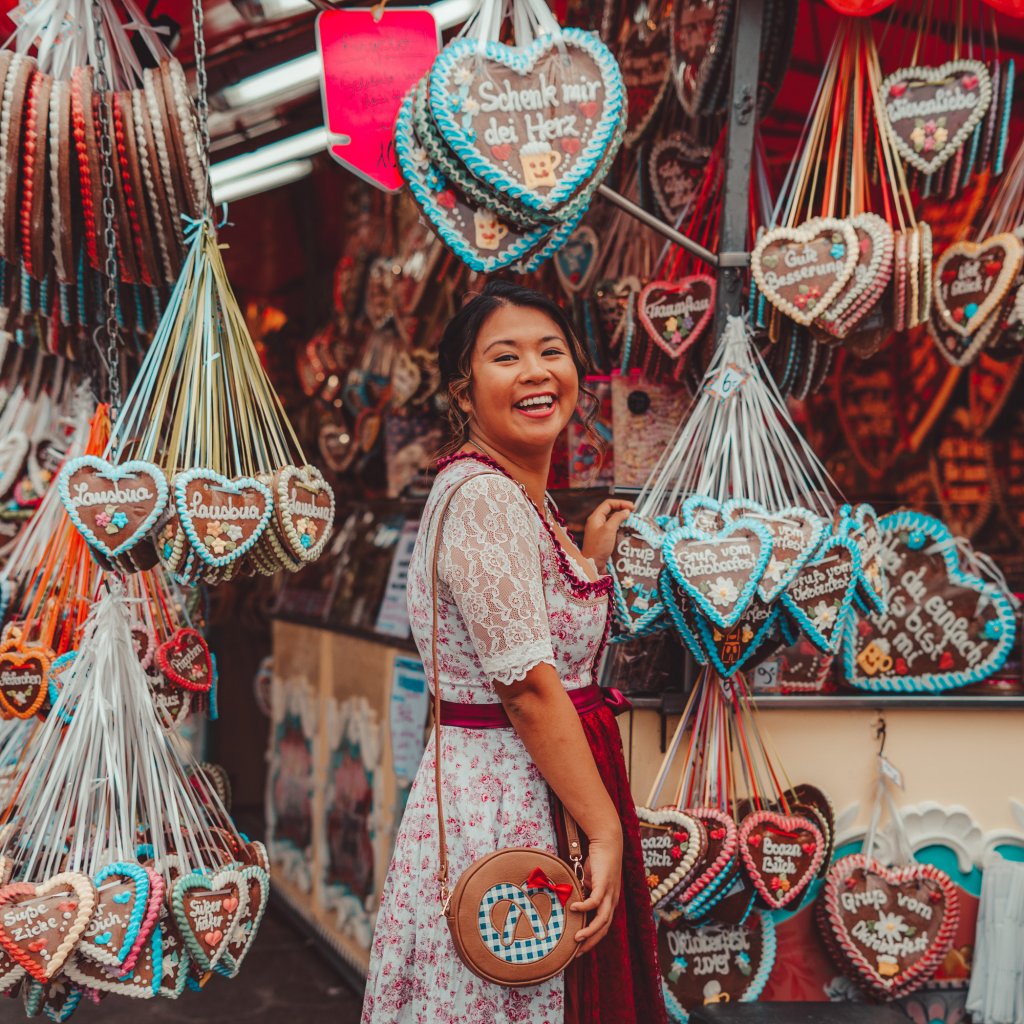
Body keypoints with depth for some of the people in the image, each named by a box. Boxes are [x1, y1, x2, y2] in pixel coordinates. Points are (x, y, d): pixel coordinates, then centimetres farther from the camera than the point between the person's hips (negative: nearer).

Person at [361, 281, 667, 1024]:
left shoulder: (526, 499, 12)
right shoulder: (480, 498, -18)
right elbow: (528, 687, -23)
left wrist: (593, 556, 19)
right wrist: (606, 829, -20)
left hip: (538, 791, 10)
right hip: (499, 798, -10)